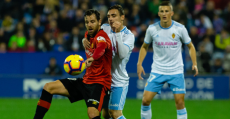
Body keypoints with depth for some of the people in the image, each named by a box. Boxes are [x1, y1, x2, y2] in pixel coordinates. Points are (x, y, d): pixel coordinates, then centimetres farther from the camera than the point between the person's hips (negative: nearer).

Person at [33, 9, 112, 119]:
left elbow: (101, 47, -46)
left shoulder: (101, 36, -18)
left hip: (99, 82, -9)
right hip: (85, 80, 9)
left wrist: (92, 58, -63)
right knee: (49, 87, 4)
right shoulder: (87, 35, 8)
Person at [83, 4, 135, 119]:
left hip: (119, 81, -6)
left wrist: (117, 33, -33)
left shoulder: (129, 35, -12)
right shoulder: (105, 28, 3)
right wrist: (85, 40, -15)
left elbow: (122, 54, -28)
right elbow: (91, 36, 10)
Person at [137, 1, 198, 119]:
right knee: (145, 100, -6)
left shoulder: (180, 28, -8)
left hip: (176, 71, -1)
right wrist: (139, 64, 0)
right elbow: (144, 46, 11)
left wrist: (194, 64, -7)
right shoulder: (152, 29, -5)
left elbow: (190, 46, 6)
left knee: (180, 102, -5)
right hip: (157, 71, 1)